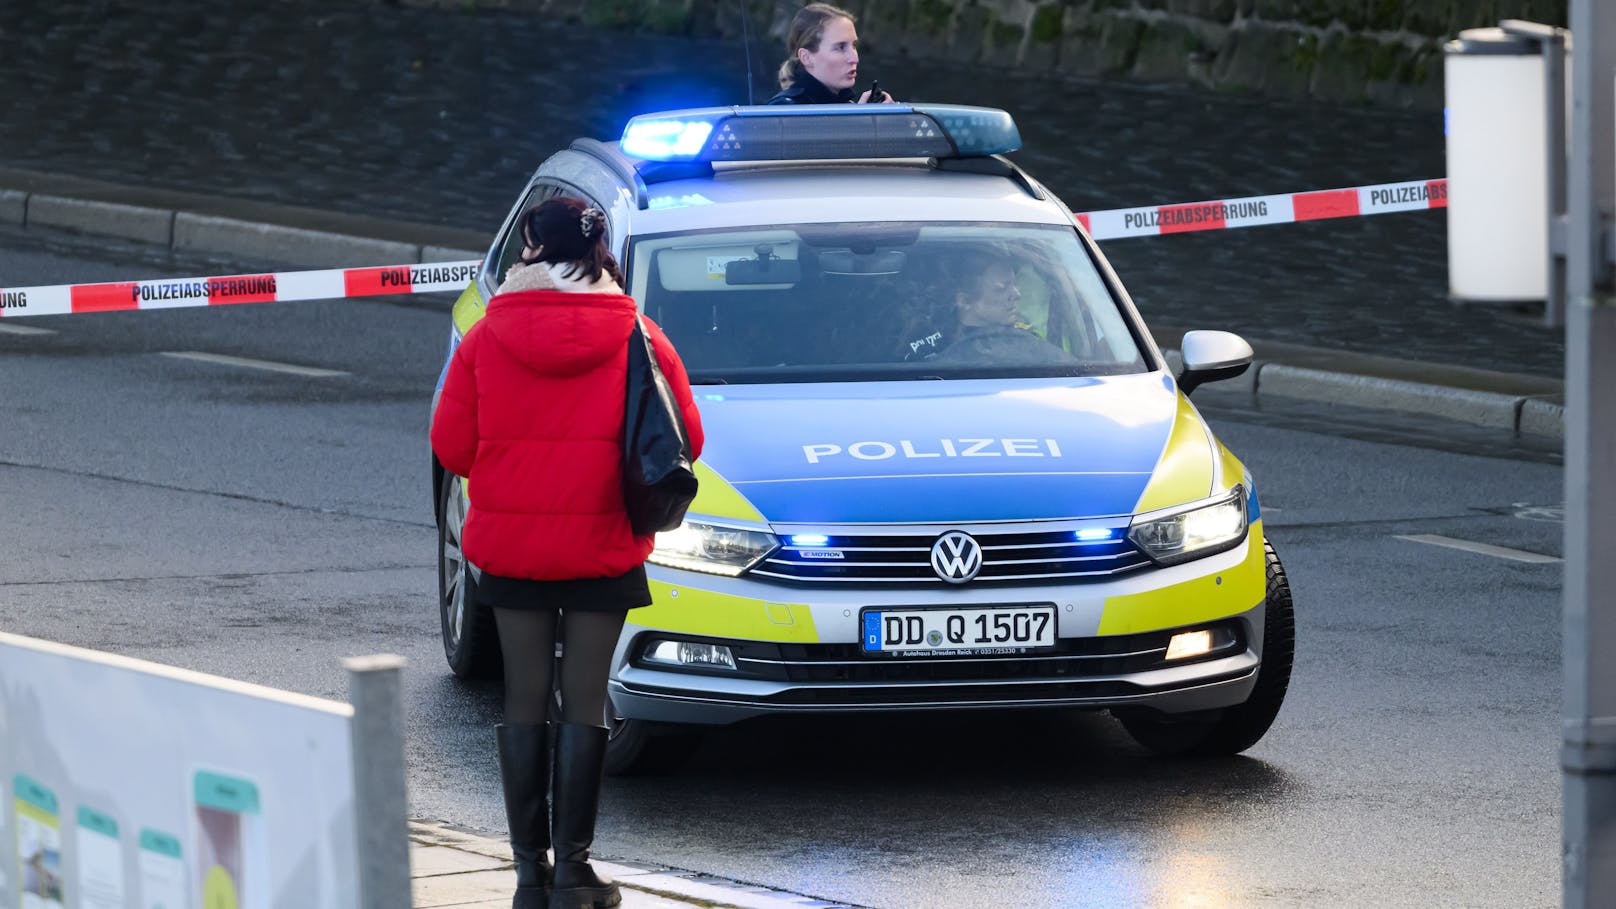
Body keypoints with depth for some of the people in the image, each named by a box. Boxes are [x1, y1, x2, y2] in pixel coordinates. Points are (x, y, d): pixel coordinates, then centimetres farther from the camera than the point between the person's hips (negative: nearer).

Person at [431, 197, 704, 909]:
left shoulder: (487, 339, -5)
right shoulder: (638, 340, -5)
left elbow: (452, 447, -3)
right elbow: (682, 440, -1)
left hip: (510, 548, 1)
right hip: (602, 549, -1)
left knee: (524, 701, 9)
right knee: (584, 703, 4)